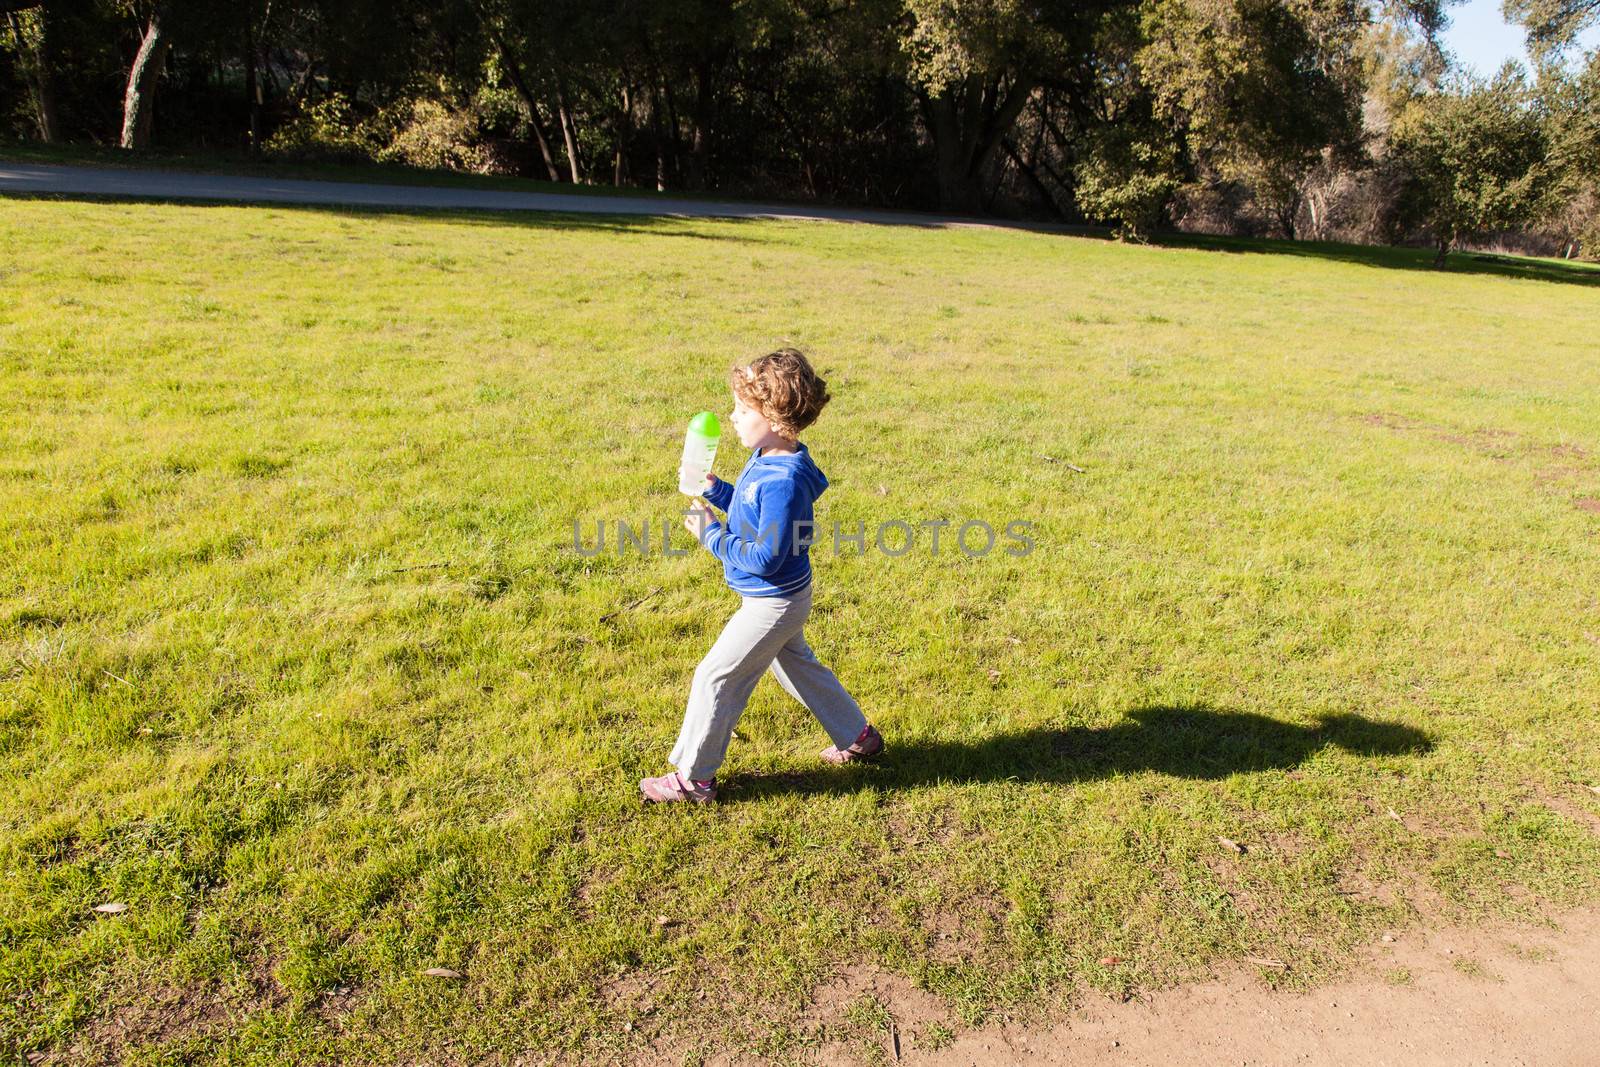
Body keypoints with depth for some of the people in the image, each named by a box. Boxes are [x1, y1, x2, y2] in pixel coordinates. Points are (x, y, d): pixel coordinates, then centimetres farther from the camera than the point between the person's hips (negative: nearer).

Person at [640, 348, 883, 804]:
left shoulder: (782, 482, -32)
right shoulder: (766, 459, -1)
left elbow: (765, 558, -30)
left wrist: (711, 534, -23)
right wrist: (714, 490, 1)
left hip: (773, 603, -10)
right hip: (780, 598, 10)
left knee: (715, 677, 0)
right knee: (797, 667, 26)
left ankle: (693, 777, 15)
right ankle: (858, 736, 42)